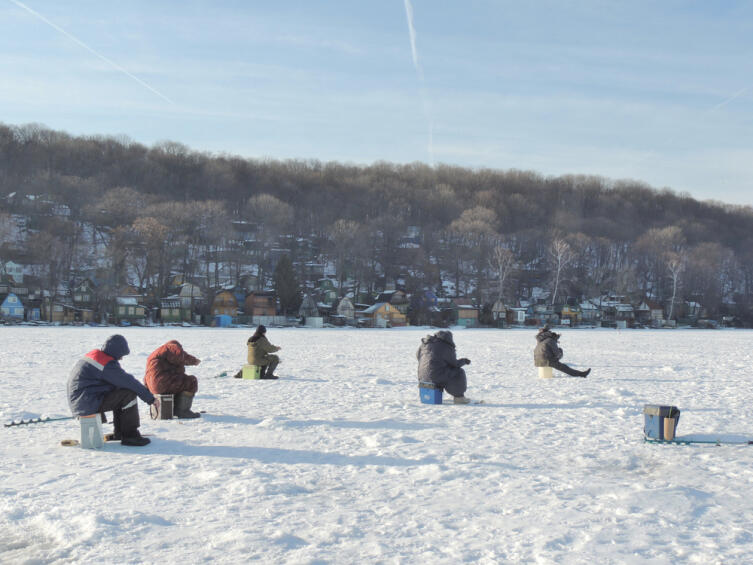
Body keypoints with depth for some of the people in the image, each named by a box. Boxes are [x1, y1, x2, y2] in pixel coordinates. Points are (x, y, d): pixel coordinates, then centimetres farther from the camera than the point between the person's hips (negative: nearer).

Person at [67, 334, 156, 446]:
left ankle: (119, 432, 23)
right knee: (129, 394, -13)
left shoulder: (93, 355, 13)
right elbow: (129, 381, -17)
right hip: (88, 405, -10)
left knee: (119, 393, 22)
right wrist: (151, 398, -9)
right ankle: (130, 436, -9)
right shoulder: (108, 364, -17)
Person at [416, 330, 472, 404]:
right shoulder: (447, 348, -7)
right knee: (458, 373, 11)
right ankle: (459, 397, 14)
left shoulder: (426, 343, 9)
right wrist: (464, 360, 20)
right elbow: (454, 364, 0)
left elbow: (418, 355, 20)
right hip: (438, 376, -7)